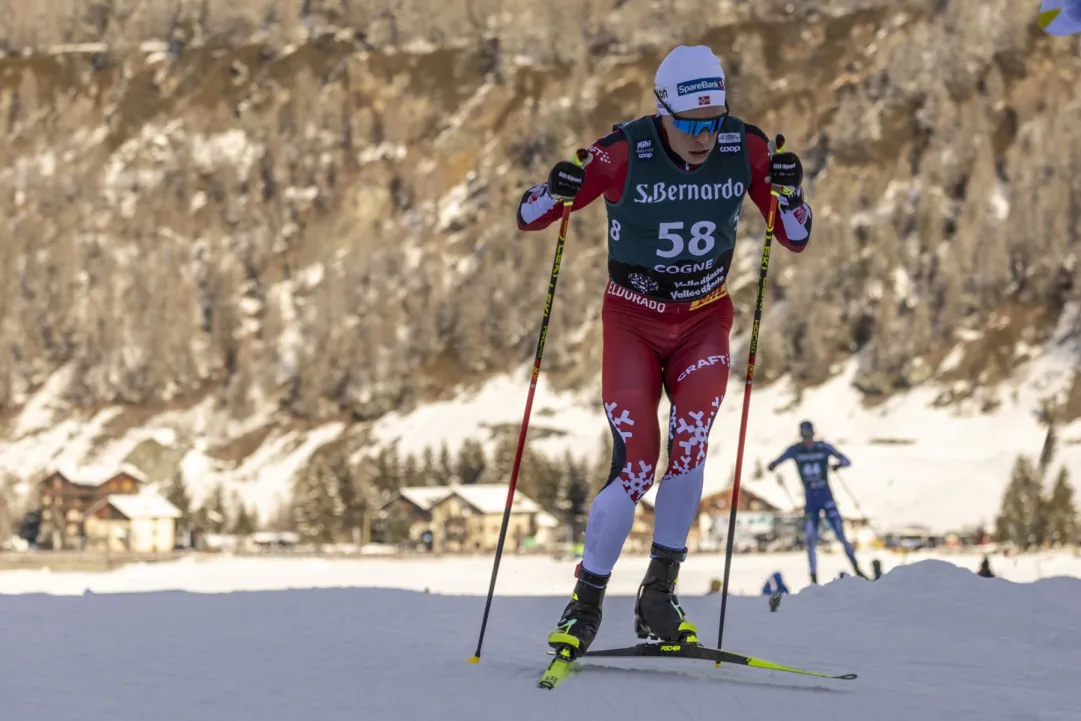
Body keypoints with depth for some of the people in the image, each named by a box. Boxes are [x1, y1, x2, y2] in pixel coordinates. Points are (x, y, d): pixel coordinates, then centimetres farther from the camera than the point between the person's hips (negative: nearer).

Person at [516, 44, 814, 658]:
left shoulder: (745, 148, -12)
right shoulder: (624, 154, -20)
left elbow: (796, 240, -4)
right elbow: (528, 218, -12)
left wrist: (789, 193, -24)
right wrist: (555, 191, -34)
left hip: (706, 317, 2)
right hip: (634, 317, -2)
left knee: (690, 440, -24)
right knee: (636, 463, -15)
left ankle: (659, 591, -10)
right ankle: (586, 602, 4)